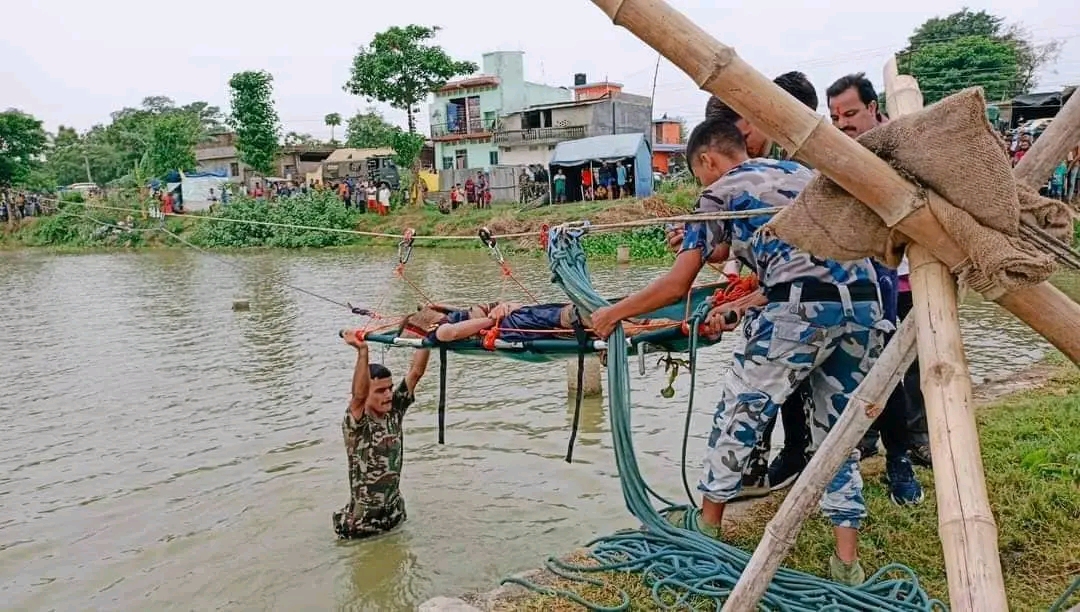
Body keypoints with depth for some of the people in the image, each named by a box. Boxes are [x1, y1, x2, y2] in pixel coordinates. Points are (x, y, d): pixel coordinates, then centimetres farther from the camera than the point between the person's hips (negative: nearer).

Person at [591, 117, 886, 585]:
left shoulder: (721, 192, 10)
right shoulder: (800, 173, 29)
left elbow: (677, 286, 7)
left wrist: (613, 313, 19)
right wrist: (738, 309, 32)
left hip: (804, 310, -7)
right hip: (864, 303, 7)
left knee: (739, 413, 13)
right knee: (838, 432, 17)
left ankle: (707, 525, 29)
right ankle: (847, 561, 18)